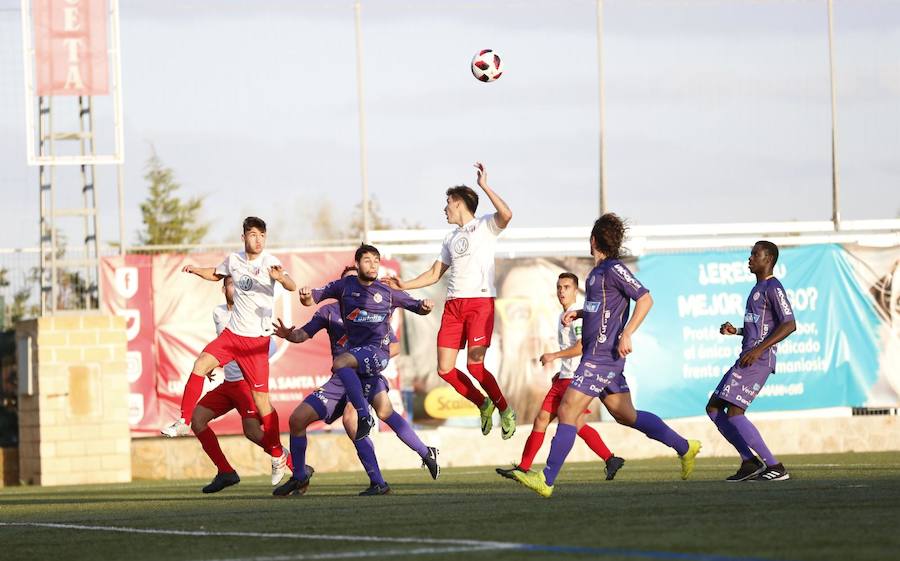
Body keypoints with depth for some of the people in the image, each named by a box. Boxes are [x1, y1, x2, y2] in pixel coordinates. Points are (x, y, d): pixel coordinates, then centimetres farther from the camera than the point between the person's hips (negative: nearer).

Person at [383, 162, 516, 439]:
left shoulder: (485, 226, 4)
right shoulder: (451, 238, 25)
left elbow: (506, 215, -19)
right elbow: (434, 274, 29)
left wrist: (484, 186, -17)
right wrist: (404, 285, 19)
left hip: (480, 301, -7)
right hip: (453, 305, 7)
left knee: (474, 364, -18)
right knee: (445, 369, -2)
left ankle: (505, 410, 1)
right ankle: (483, 405, 17)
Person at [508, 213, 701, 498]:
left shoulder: (614, 269, -12)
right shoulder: (598, 271, 16)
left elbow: (645, 299, -17)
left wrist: (626, 335, -24)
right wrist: (577, 313, 15)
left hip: (602, 355, -10)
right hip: (597, 355, 10)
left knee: (567, 411, -11)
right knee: (626, 415, 14)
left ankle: (547, 480, -12)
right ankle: (685, 447, 21)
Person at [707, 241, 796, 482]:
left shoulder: (772, 288, -9)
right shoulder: (758, 288, 21)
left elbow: (789, 325, -19)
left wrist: (759, 349, -23)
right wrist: (736, 331, 16)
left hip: (758, 361, -11)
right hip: (747, 360, 11)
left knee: (734, 412, -16)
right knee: (713, 408, 9)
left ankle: (774, 467, -13)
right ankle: (749, 462, 8)